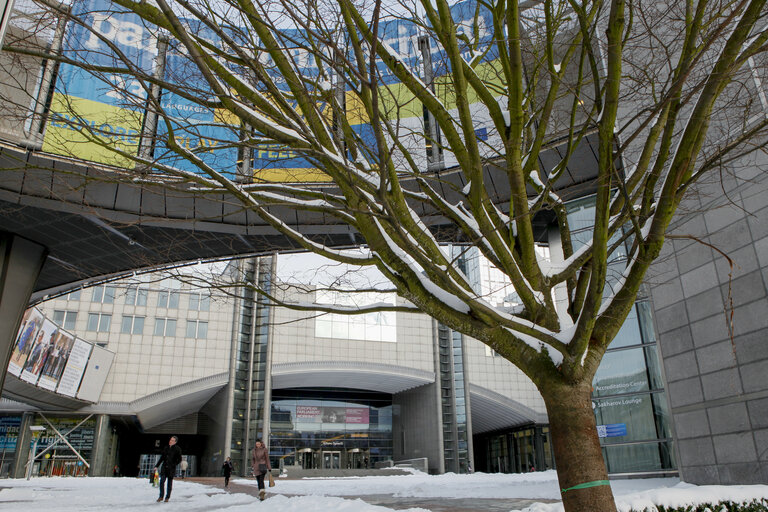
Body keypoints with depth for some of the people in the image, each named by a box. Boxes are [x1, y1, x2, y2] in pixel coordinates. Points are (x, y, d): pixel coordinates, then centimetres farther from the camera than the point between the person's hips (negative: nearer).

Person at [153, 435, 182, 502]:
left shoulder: (177, 449, -4)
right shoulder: (166, 448, 8)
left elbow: (179, 459, -2)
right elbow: (161, 458, 16)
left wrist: (173, 465, -8)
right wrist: (156, 466, 13)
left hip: (171, 469, -3)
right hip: (164, 467, 3)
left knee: (169, 483, 4)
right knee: (162, 481, -8)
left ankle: (167, 497, 14)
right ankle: (161, 496, 3)